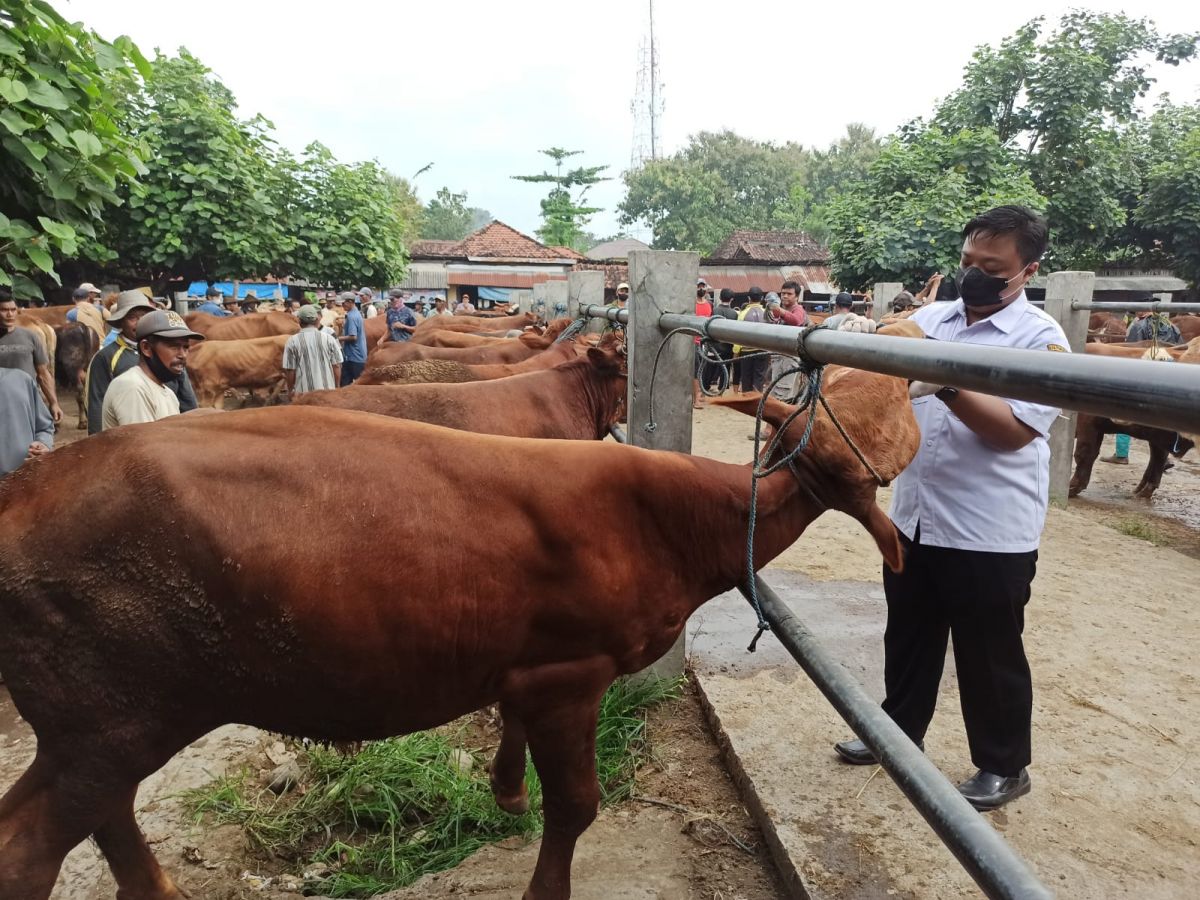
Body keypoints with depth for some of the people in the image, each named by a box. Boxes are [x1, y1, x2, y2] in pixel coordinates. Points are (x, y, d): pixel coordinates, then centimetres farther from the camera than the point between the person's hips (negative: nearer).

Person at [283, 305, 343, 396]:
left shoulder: (292, 342, -5)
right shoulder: (329, 339, -2)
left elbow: (290, 370, -3)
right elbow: (337, 366, 1)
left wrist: (290, 390, 12)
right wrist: (336, 388, 14)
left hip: (303, 392, -1)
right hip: (328, 390, 1)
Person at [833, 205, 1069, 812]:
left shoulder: (1041, 339, -9)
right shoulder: (928, 319, 6)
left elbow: (1015, 431, -18)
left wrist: (947, 387, -29)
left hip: (990, 531, -5)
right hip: (914, 517, 5)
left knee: (990, 655, 10)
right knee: (908, 636, 20)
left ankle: (1004, 767, 31)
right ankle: (899, 731, 40)